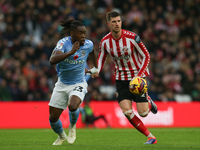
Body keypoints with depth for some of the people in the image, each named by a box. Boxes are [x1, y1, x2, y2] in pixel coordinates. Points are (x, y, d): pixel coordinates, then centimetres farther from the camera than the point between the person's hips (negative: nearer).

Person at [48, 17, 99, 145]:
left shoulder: (88, 44, -9)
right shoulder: (63, 43, -18)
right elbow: (52, 60, -36)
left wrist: (95, 69, 30)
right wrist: (71, 52, -44)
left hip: (78, 84, -1)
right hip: (62, 85, 1)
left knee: (73, 106, -32)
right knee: (53, 118, 3)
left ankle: (73, 126, 2)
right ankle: (62, 137, 36)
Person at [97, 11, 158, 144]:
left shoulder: (132, 38, -19)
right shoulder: (105, 42, -7)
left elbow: (146, 56, -11)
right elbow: (101, 59, 8)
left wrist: (139, 76, -22)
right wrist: (96, 71, -15)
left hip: (137, 76, -3)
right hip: (121, 78, 3)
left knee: (143, 113, -8)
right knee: (127, 112, -14)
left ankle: (148, 101, 30)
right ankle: (150, 136, -1)